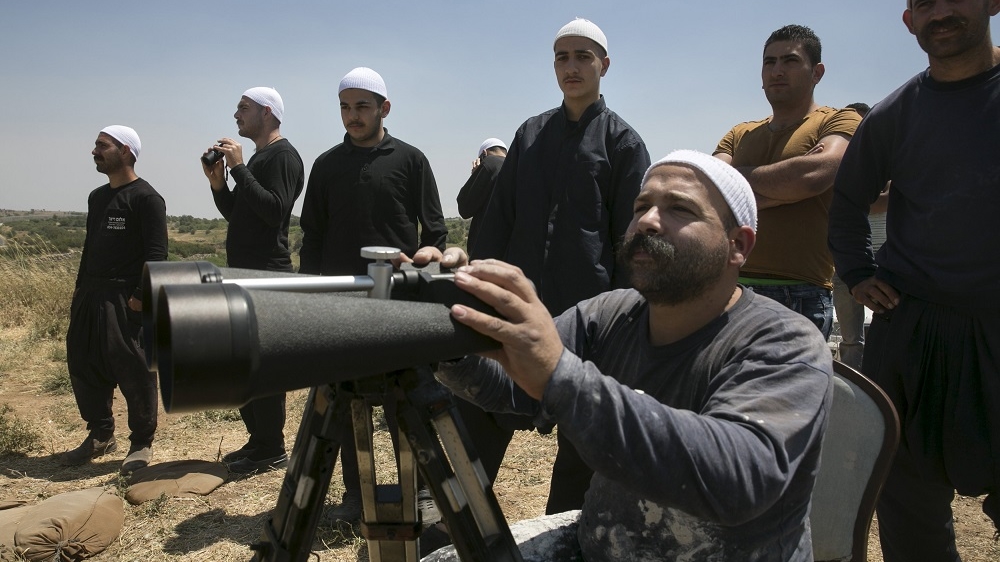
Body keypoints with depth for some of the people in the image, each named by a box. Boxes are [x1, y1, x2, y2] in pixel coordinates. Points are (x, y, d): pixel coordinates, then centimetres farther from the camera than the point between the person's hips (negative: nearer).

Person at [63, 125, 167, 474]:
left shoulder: (146, 198, -9)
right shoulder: (97, 197, 17)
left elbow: (157, 252, -15)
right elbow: (90, 246, 22)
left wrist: (140, 295, -20)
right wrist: (80, 288, 17)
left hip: (125, 298, -8)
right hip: (91, 295, 9)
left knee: (132, 369, -4)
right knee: (83, 365, 12)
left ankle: (142, 443, 9)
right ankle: (100, 435, 26)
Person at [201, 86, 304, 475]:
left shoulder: (283, 156, -9)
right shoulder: (257, 158, 19)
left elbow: (275, 210, -23)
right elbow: (237, 215, 21)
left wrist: (238, 169, -19)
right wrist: (217, 182, 6)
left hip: (267, 275, -10)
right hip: (244, 273, 10)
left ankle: (271, 450, 5)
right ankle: (258, 439, 23)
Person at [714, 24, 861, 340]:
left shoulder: (841, 122, 5)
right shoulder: (739, 135, 17)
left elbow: (813, 176, -15)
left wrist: (739, 174, 0)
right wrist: (785, 185, -7)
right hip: (732, 288, 4)